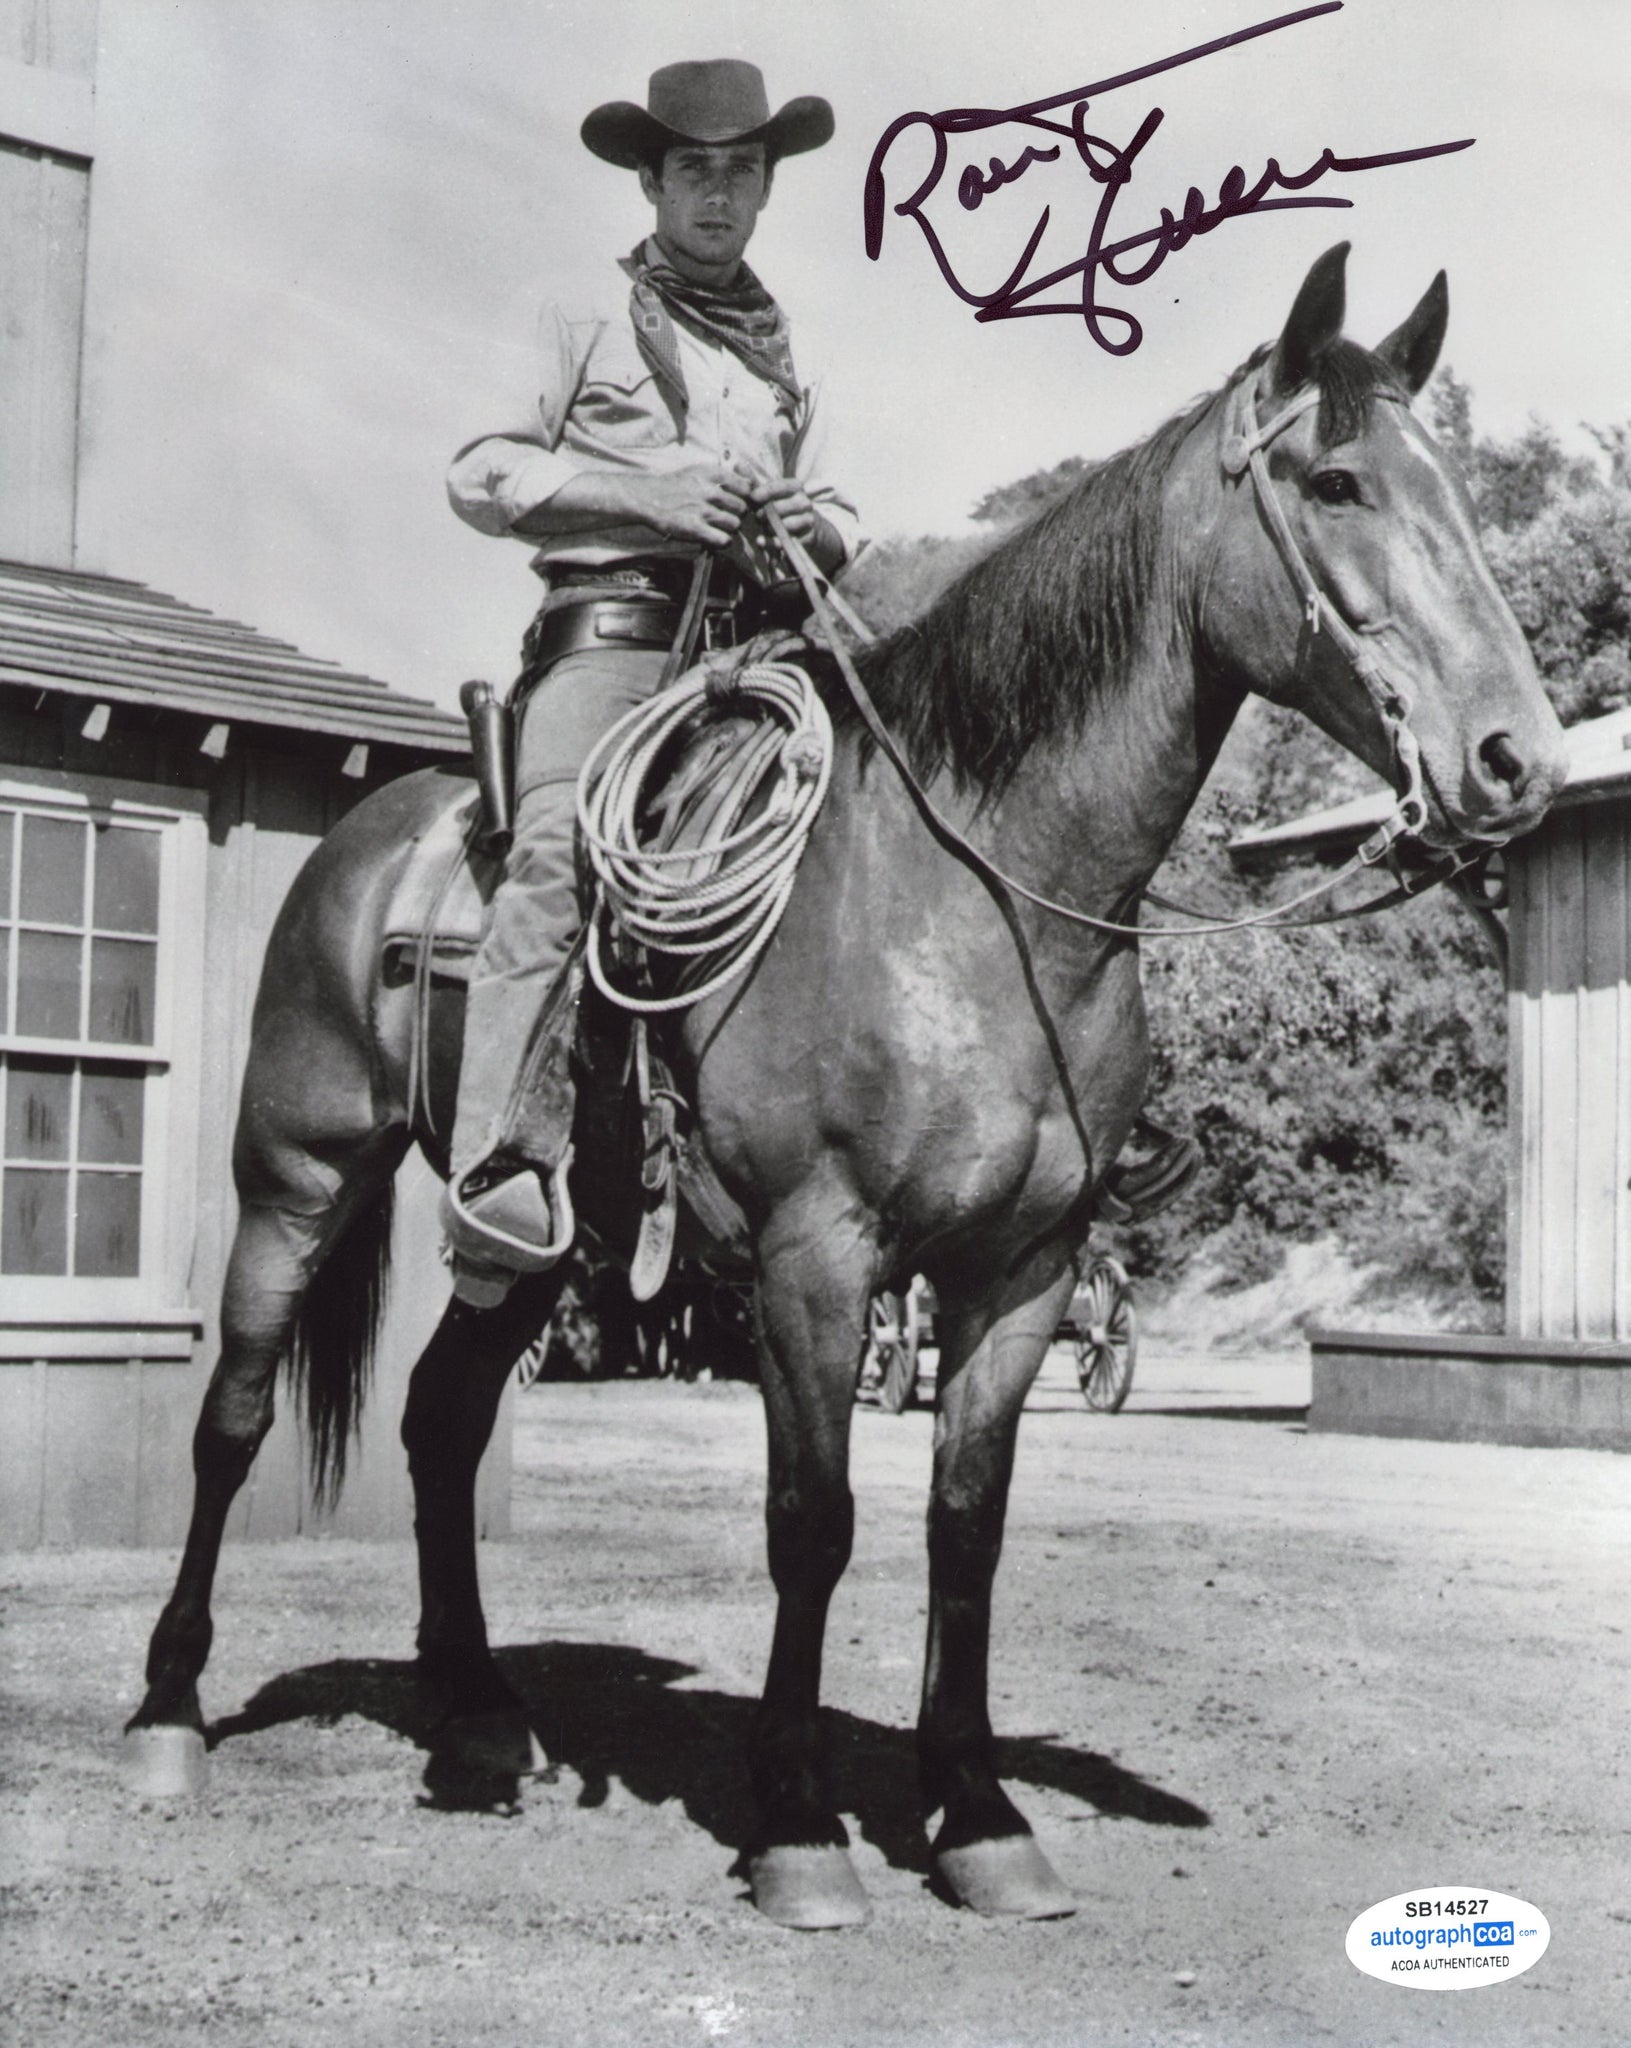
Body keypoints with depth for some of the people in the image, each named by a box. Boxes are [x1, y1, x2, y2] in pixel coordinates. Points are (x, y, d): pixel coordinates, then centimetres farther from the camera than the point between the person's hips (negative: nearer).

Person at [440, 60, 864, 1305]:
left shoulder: (789, 359, 26)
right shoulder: (588, 324, 12)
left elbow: (834, 522, 31)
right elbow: (481, 475, 3)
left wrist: (824, 532, 5)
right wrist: (647, 493, -10)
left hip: (758, 645, 6)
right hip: (611, 630, -6)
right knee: (564, 851, -27)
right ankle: (501, 1173, -34)